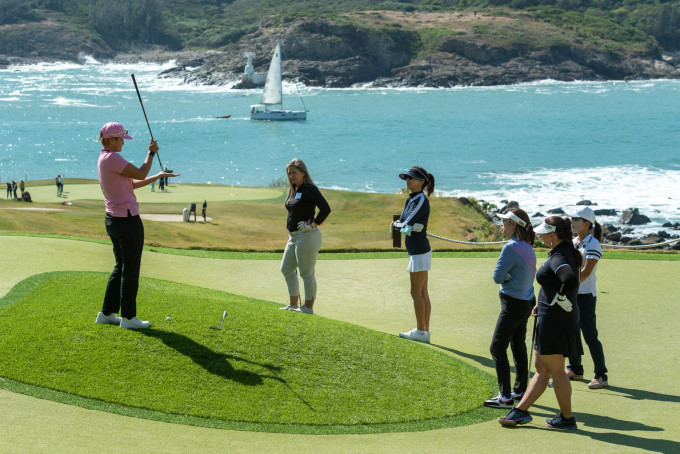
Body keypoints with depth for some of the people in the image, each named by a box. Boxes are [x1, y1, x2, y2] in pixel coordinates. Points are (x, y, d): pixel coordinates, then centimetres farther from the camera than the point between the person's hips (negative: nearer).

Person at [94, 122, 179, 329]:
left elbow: (132, 183, 18)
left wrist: (158, 176, 19)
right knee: (130, 269, 0)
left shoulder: (104, 159, 14)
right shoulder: (112, 158, -18)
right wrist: (151, 153, 1)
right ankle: (128, 317, 8)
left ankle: (107, 313, 22)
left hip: (113, 219, 10)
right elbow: (140, 174, -13)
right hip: (128, 220, -10)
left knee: (121, 267, 18)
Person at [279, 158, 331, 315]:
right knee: (287, 269, 16)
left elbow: (326, 209, -24)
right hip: (294, 237, 10)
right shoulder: (293, 190, 13)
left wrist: (314, 224, -17)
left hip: (307, 236, -10)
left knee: (307, 273, -2)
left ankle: (308, 308, 7)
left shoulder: (310, 189, -14)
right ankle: (293, 305, 26)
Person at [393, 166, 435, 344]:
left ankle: (421, 331, 2)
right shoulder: (411, 200, 13)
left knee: (416, 292, -3)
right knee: (423, 293, 11)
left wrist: (397, 224, -1)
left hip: (419, 252, -9)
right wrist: (406, 225, -10)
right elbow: (406, 224, 11)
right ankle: (424, 331, 15)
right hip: (418, 251, 9)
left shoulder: (421, 200, -15)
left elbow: (406, 225, -19)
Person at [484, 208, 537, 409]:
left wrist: (504, 276, 5)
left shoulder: (511, 248, -20)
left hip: (513, 305, -9)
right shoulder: (528, 247, 7)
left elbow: (498, 277, -15)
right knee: (518, 345, 18)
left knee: (497, 348, -5)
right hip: (526, 302, 9)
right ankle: (520, 390, 27)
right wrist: (510, 276, 1)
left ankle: (505, 396, -7)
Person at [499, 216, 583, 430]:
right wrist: (543, 304, 15)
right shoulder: (566, 251, 12)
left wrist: (561, 300, -23)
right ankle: (520, 411, 22)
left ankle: (567, 418, 11)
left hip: (555, 320, -11)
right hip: (549, 318, 11)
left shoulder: (559, 257, -20)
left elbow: (570, 280, -40)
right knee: (541, 369, 14)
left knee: (556, 370, 1)